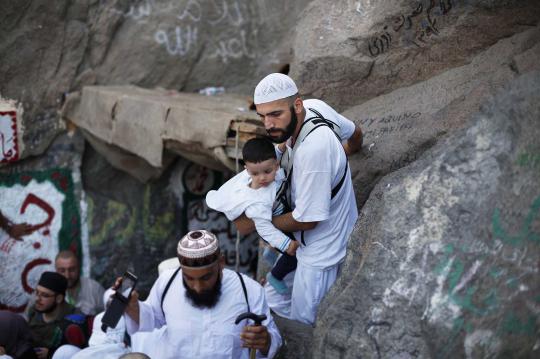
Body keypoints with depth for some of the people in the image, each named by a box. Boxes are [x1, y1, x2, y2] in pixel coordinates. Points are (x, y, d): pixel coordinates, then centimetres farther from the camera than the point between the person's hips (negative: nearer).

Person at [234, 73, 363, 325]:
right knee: (274, 302, 18)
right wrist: (340, 155, 35)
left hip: (321, 250, -9)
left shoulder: (313, 150, -37)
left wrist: (255, 224, -12)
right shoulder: (314, 105, -10)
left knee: (303, 321, 3)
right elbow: (355, 134, 12)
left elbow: (307, 220, -26)